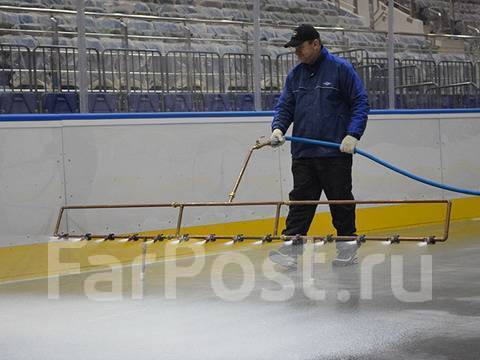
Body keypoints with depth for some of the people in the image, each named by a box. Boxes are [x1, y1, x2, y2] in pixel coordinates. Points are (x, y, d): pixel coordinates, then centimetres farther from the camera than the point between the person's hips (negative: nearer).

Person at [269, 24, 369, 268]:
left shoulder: (340, 69, -4)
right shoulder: (295, 74, 11)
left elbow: (360, 102, -4)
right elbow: (284, 106, 12)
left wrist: (353, 134, -15)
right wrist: (278, 128, -8)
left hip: (336, 153, -4)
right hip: (303, 154, 4)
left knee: (341, 202, 6)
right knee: (299, 202, 1)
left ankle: (348, 247, 18)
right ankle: (290, 247, -2)